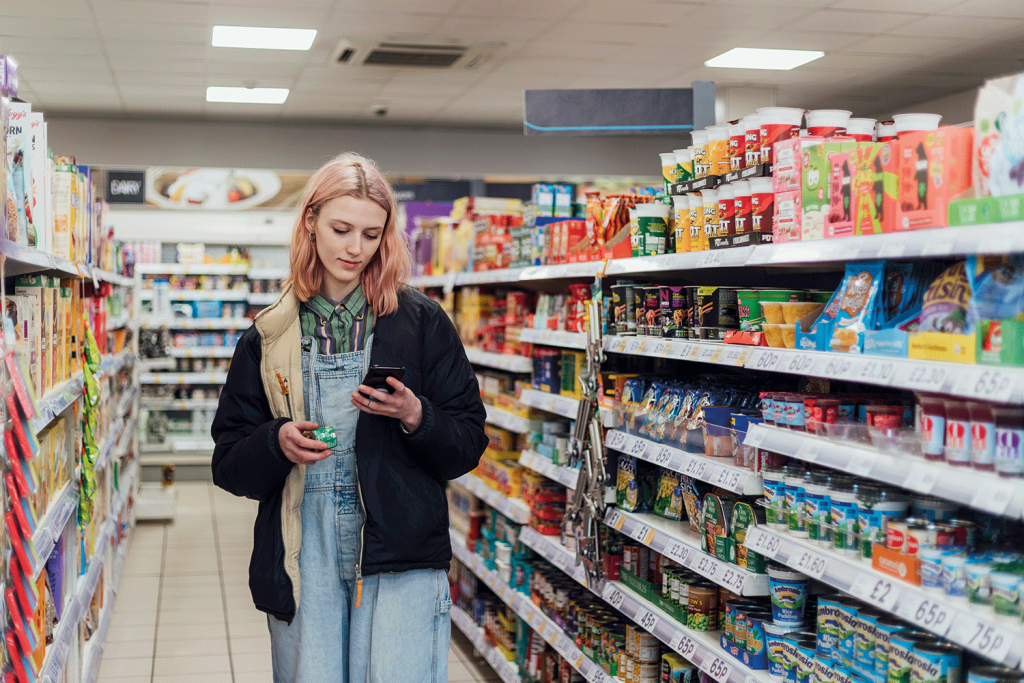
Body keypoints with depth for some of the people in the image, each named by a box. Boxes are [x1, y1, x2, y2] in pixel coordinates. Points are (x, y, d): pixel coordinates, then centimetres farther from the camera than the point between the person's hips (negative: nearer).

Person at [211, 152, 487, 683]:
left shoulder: (420, 321, 4)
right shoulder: (269, 335, 8)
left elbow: (470, 444, 5)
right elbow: (228, 464, 8)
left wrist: (416, 417, -14)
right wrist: (277, 442, -12)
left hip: (401, 558, -1)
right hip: (301, 557, 2)